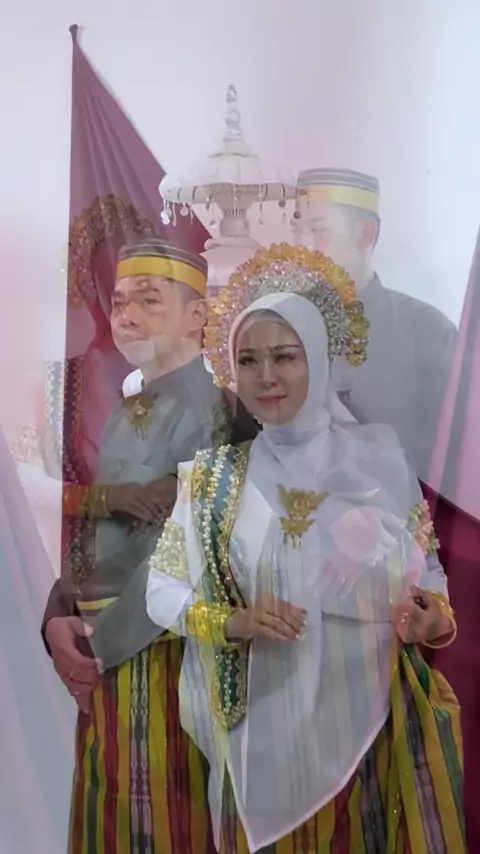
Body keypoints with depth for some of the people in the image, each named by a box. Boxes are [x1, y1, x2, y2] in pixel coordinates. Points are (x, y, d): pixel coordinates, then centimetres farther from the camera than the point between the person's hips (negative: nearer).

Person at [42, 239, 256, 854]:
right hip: (104, 645, 8)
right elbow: (91, 531, 11)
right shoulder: (124, 415, 12)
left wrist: (103, 643, -13)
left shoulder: (209, 412, -15)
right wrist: (59, 618, -4)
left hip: (160, 648, -8)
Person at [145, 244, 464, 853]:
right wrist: (233, 621, -17)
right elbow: (161, 591, -1)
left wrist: (434, 612, -14)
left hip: (372, 713, 1)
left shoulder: (378, 456, -5)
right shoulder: (214, 477, -5)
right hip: (267, 720, 0)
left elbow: (427, 567, 5)